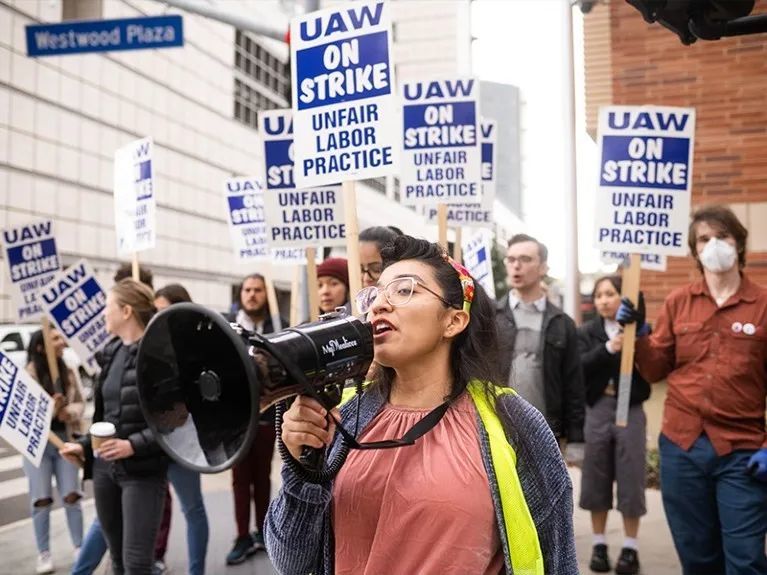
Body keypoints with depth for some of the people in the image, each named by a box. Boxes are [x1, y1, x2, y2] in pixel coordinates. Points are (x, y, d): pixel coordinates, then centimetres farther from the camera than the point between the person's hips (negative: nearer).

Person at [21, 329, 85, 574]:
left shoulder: (68, 372, 4)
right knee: (41, 500, 1)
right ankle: (44, 554, 14)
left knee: (71, 496, 2)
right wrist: (49, 409, -29)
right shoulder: (29, 373, -10)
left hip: (65, 438, 3)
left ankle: (79, 547, 15)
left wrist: (71, 411, -13)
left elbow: (80, 402, 8)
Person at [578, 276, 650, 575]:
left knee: (631, 478, 4)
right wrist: (608, 348, -24)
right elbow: (580, 367, -10)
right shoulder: (586, 332, 4)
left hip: (630, 410, -1)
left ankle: (630, 547, 18)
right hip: (597, 409, 2)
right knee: (597, 478, 8)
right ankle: (599, 544, 22)